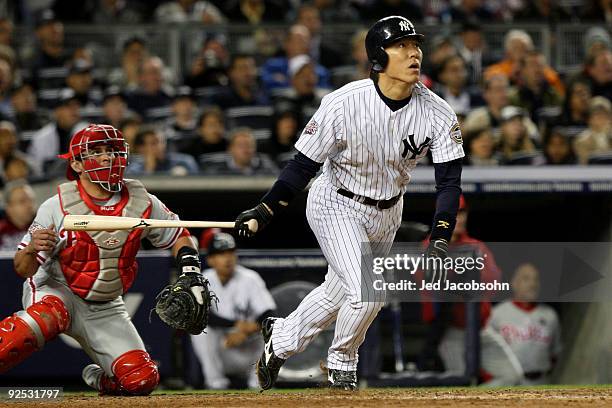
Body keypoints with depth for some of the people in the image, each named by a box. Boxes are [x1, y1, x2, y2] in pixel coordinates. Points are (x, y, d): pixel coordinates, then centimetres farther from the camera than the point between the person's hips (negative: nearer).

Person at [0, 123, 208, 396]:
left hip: (105, 309, 4)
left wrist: (191, 273, -7)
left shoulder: (142, 203, -7)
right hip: (55, 291, -4)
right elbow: (23, 270, -17)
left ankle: (98, 379, 25)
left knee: (141, 380, -10)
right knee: (48, 317, -40)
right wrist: (32, 249, -39)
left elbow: (179, 237, 10)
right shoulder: (57, 207, -17)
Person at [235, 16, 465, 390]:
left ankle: (281, 340, 43)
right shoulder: (344, 104, -27)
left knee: (341, 292, 17)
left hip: (387, 212, 5)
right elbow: (305, 163, -17)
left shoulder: (438, 113, -18)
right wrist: (264, 212, -16)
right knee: (366, 293, -18)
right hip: (337, 206, -5)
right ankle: (342, 362, 11)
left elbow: (450, 180, -18)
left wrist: (441, 240, -30)